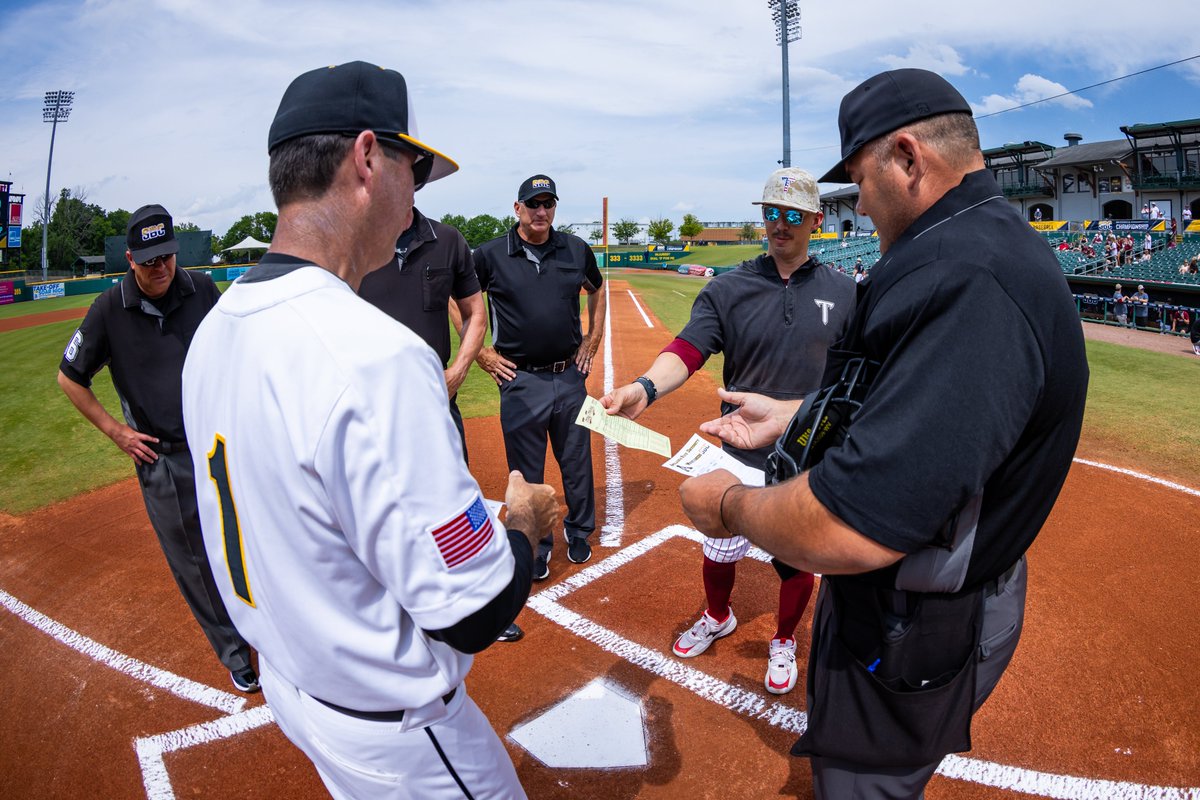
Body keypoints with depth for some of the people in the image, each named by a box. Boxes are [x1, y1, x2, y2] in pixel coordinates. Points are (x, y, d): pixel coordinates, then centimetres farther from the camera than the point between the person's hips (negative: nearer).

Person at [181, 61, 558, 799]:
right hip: (391, 728, -8)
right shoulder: (375, 354, -33)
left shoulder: (213, 330, -4)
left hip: (290, 679, 8)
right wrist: (524, 522, -10)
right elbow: (475, 614, -30)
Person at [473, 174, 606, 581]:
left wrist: (592, 340, 14)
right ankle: (535, 545, 25)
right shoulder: (489, 255, -5)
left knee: (577, 462, 15)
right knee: (527, 471, 7)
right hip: (521, 380, -2)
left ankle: (578, 531, 36)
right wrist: (482, 354, 0)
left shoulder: (577, 250, 4)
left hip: (570, 376, 3)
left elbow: (596, 291, 22)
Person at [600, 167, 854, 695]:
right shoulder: (728, 290, -5)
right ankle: (718, 619, 47)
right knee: (718, 553, 13)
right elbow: (688, 349, -19)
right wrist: (645, 387, -39)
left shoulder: (842, 293, 0)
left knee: (797, 561, 13)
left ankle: (784, 641, 43)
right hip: (740, 457, 0)